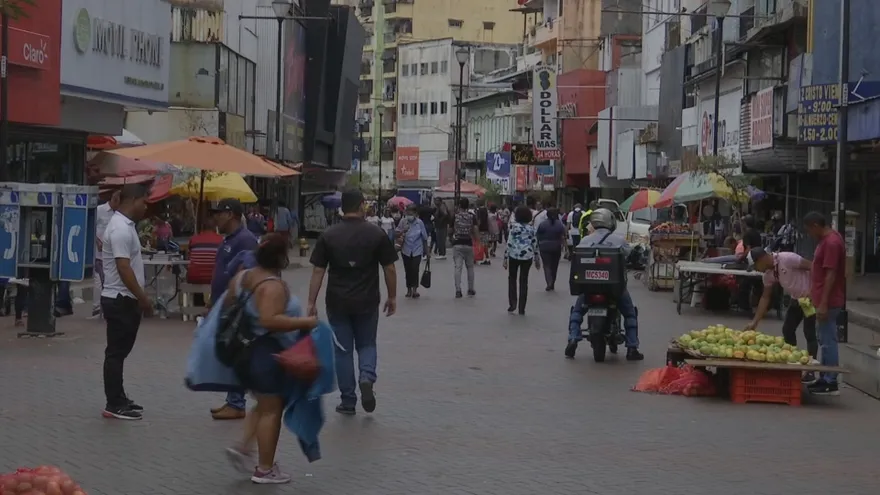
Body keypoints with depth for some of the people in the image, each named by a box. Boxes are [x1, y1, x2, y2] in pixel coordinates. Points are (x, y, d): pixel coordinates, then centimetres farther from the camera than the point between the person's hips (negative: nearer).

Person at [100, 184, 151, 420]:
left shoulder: (124, 224, 13)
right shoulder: (121, 229, -20)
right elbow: (124, 269, -24)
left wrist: (140, 298, 22)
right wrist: (143, 298, -20)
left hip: (124, 299, 10)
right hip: (120, 300, -10)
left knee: (119, 351, 15)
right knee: (116, 353, -5)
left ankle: (118, 399, 23)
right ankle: (114, 405, -1)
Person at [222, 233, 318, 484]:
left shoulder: (241, 277, 6)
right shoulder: (273, 286, -22)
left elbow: (227, 307, 16)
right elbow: (270, 320, -32)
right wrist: (304, 322, -25)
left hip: (245, 349, 9)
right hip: (268, 353, -9)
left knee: (264, 405, 22)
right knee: (272, 410, 1)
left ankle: (242, 448, 12)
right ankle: (265, 469, 6)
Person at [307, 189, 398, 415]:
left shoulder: (328, 236, -2)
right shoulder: (377, 234, -3)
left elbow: (317, 272, -4)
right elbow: (389, 269, -1)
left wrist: (311, 303, 1)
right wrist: (392, 297, 11)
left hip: (337, 303, 0)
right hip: (367, 302, 0)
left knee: (343, 350, 9)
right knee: (366, 345, 17)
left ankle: (348, 401, 12)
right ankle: (367, 377, -11)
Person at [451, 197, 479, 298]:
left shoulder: (454, 215, -3)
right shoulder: (472, 216, 0)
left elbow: (451, 230, 4)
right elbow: (475, 230, -3)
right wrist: (477, 239, 11)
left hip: (457, 244, -1)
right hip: (468, 244, 1)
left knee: (458, 267, -4)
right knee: (470, 267, 15)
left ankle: (458, 290, -12)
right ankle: (470, 290, 21)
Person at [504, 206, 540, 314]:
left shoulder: (514, 226, -5)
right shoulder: (531, 228, 6)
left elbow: (509, 242, -8)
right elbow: (535, 243, 9)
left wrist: (505, 257, -4)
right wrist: (536, 257, 19)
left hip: (514, 255, -3)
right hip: (527, 256, 3)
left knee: (512, 278, 14)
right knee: (524, 281, 9)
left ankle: (512, 304, 1)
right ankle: (521, 308, 9)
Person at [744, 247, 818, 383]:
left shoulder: (787, 259, -25)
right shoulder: (769, 274, 0)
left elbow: (813, 268, -23)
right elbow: (765, 297, 7)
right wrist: (754, 322, 4)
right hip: (797, 299, 8)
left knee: (809, 333, -7)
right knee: (787, 330, 9)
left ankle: (810, 372, -2)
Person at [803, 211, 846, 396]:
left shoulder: (831, 243, -19)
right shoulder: (827, 239, 13)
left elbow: (831, 275, -22)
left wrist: (823, 304, -23)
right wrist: (818, 299, 24)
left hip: (828, 302, -10)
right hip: (824, 300, 10)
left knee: (828, 341, -6)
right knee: (825, 340, 14)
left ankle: (831, 383, -3)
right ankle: (824, 379, 21)